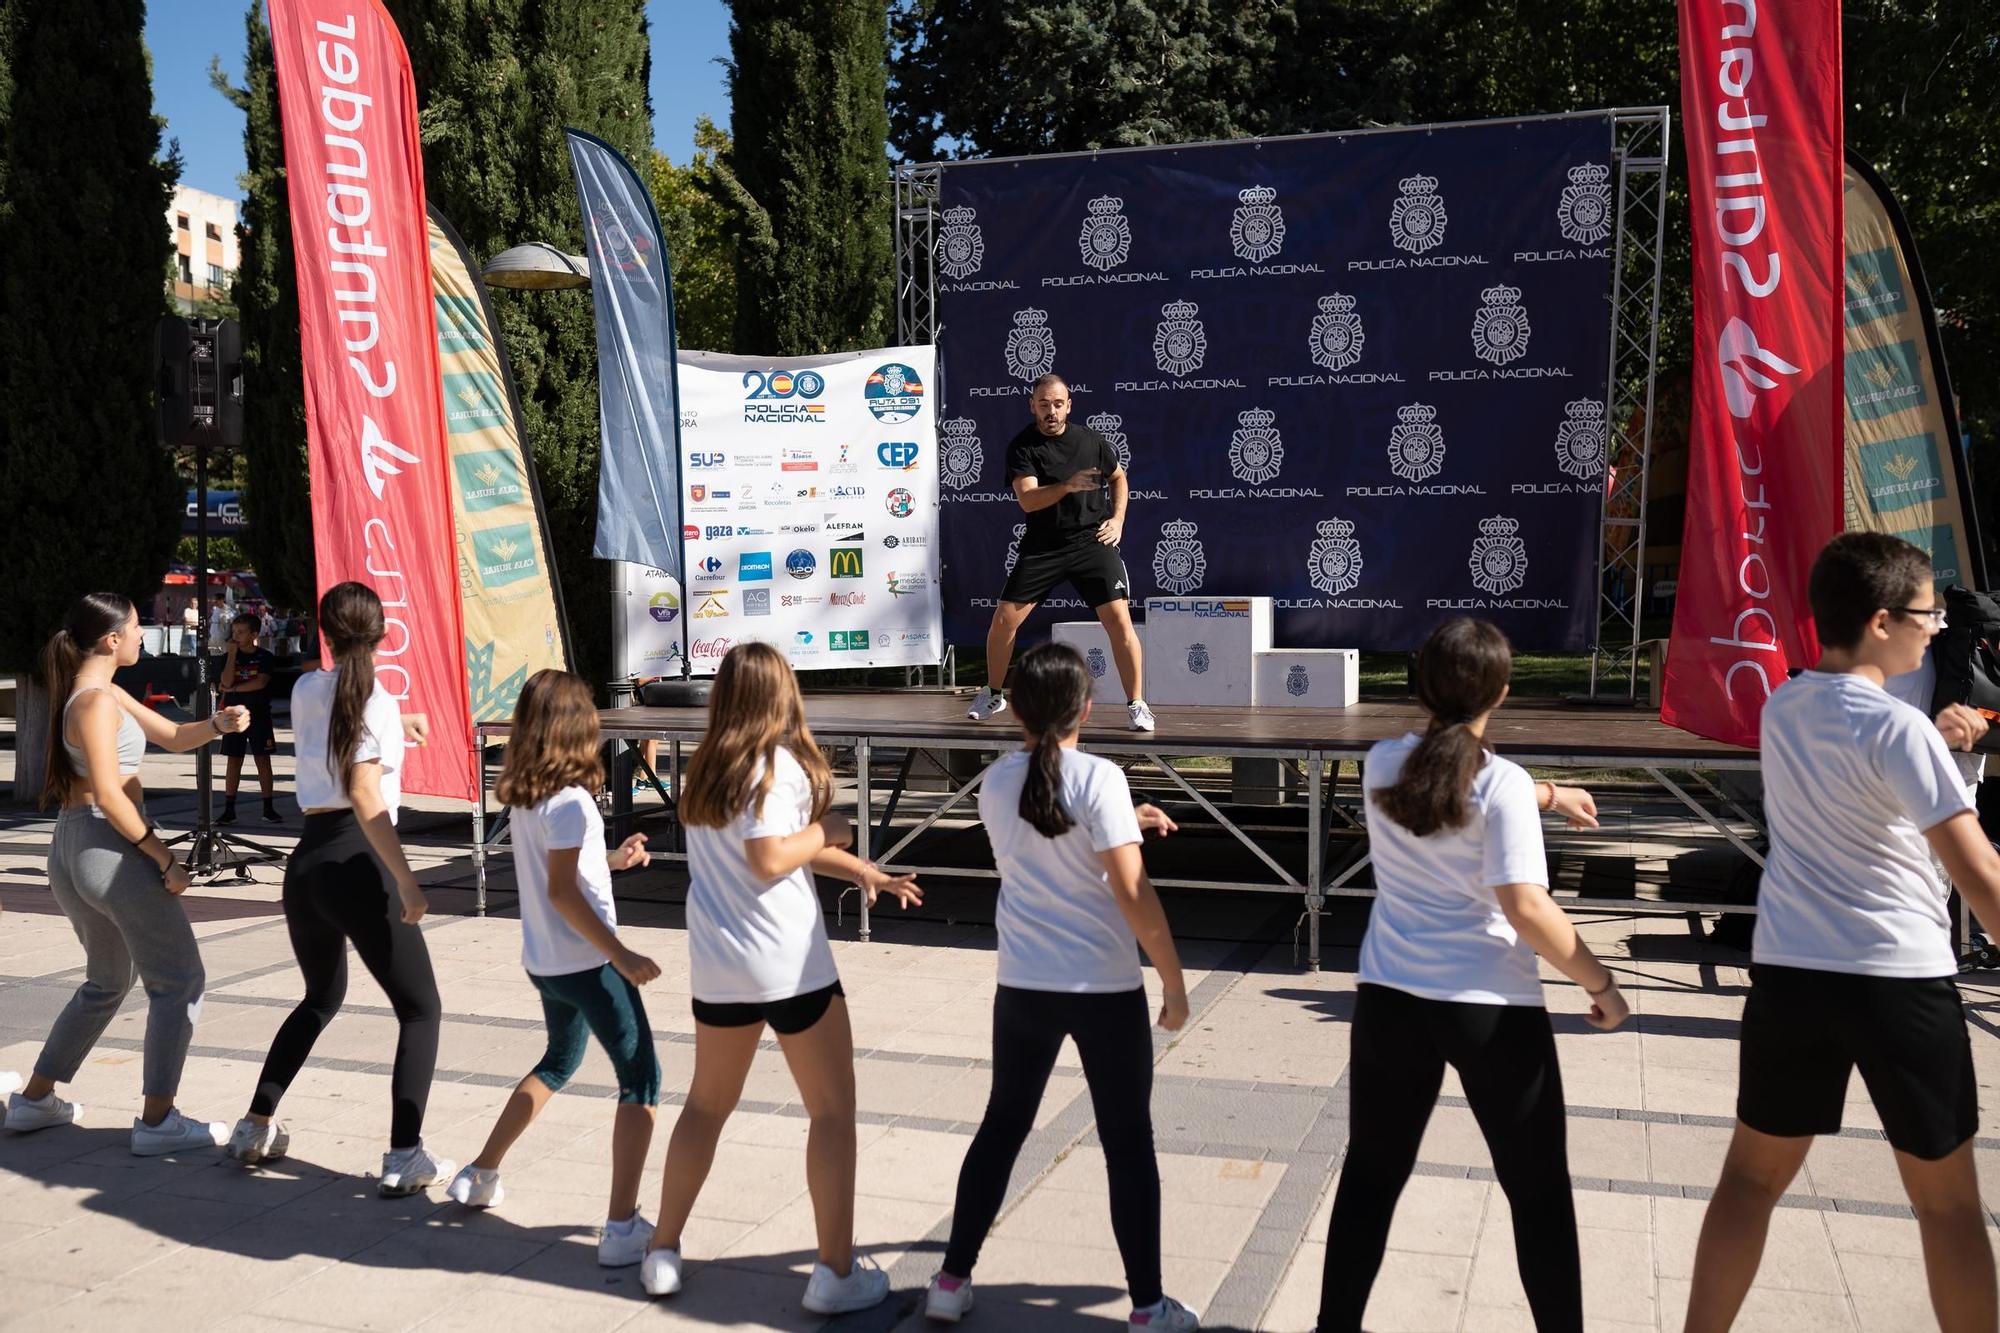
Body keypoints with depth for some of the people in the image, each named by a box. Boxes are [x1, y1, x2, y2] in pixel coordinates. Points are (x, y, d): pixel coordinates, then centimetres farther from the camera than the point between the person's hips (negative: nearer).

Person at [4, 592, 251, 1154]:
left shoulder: (105, 693, 14)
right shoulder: (97, 701, -15)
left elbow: (172, 737, 17)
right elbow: (109, 795, -21)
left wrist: (219, 724, -3)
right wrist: (166, 860, -18)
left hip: (71, 853, 10)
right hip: (110, 848, -10)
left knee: (106, 982, 25)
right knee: (178, 981, -3)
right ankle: (157, 1122, -3)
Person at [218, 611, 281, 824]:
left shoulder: (265, 657, -3)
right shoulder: (228, 657, 4)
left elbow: (260, 682, -16)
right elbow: (227, 682, -12)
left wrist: (234, 689, -11)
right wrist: (232, 654, -12)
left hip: (259, 715, -2)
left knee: (263, 759, 1)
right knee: (234, 760, 4)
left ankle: (269, 808, 5)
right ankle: (229, 810, 7)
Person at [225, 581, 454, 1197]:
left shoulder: (306, 691, 10)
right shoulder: (374, 697, -9)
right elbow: (365, 798, -18)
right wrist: (407, 882, -19)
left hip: (306, 861, 7)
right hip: (357, 862, -7)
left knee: (321, 997, 28)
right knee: (419, 1009, 2)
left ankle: (256, 1129, 30)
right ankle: (404, 1157, -9)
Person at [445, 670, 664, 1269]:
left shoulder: (521, 795, 5)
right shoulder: (569, 799, -19)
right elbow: (562, 891, -22)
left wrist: (611, 859, 22)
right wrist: (621, 955, -22)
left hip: (544, 962, 9)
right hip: (587, 963, -9)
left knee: (559, 1062, 30)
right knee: (641, 1080, -2)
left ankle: (480, 1176, 38)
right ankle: (622, 1228, -7)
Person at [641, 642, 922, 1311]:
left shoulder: (706, 765, 9)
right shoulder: (777, 763, -13)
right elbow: (770, 860, -22)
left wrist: (860, 869, 16)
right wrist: (827, 830, -6)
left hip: (717, 964, 7)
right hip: (788, 964, -7)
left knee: (706, 1104, 20)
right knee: (833, 1112, 5)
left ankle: (664, 1252, 27)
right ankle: (837, 1273, 7)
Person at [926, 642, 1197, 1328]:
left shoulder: (996, 782, 1)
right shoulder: (1099, 778, -15)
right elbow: (1134, 896, -18)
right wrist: (1175, 983, -8)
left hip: (1023, 987, 4)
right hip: (1106, 990, -4)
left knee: (1002, 1125, 19)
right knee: (1128, 1143, 9)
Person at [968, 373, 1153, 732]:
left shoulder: (1091, 440, 2)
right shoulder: (1021, 446, -5)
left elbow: (1118, 476, 20)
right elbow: (1028, 499, -19)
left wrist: (1118, 520, 6)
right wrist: (1067, 486, -34)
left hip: (1093, 541, 0)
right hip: (1042, 545, 0)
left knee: (1119, 619, -13)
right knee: (1004, 619, -1)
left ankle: (1136, 705, 0)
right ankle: (993, 695, 22)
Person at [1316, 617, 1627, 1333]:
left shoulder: (1382, 764, 1)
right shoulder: (1504, 784, -15)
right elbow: (1526, 908, -21)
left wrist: (1547, 796, 30)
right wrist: (1601, 984, -9)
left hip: (1389, 999, 5)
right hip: (1491, 1010, -4)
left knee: (1371, 1175, 17)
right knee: (1538, 1191, 13)